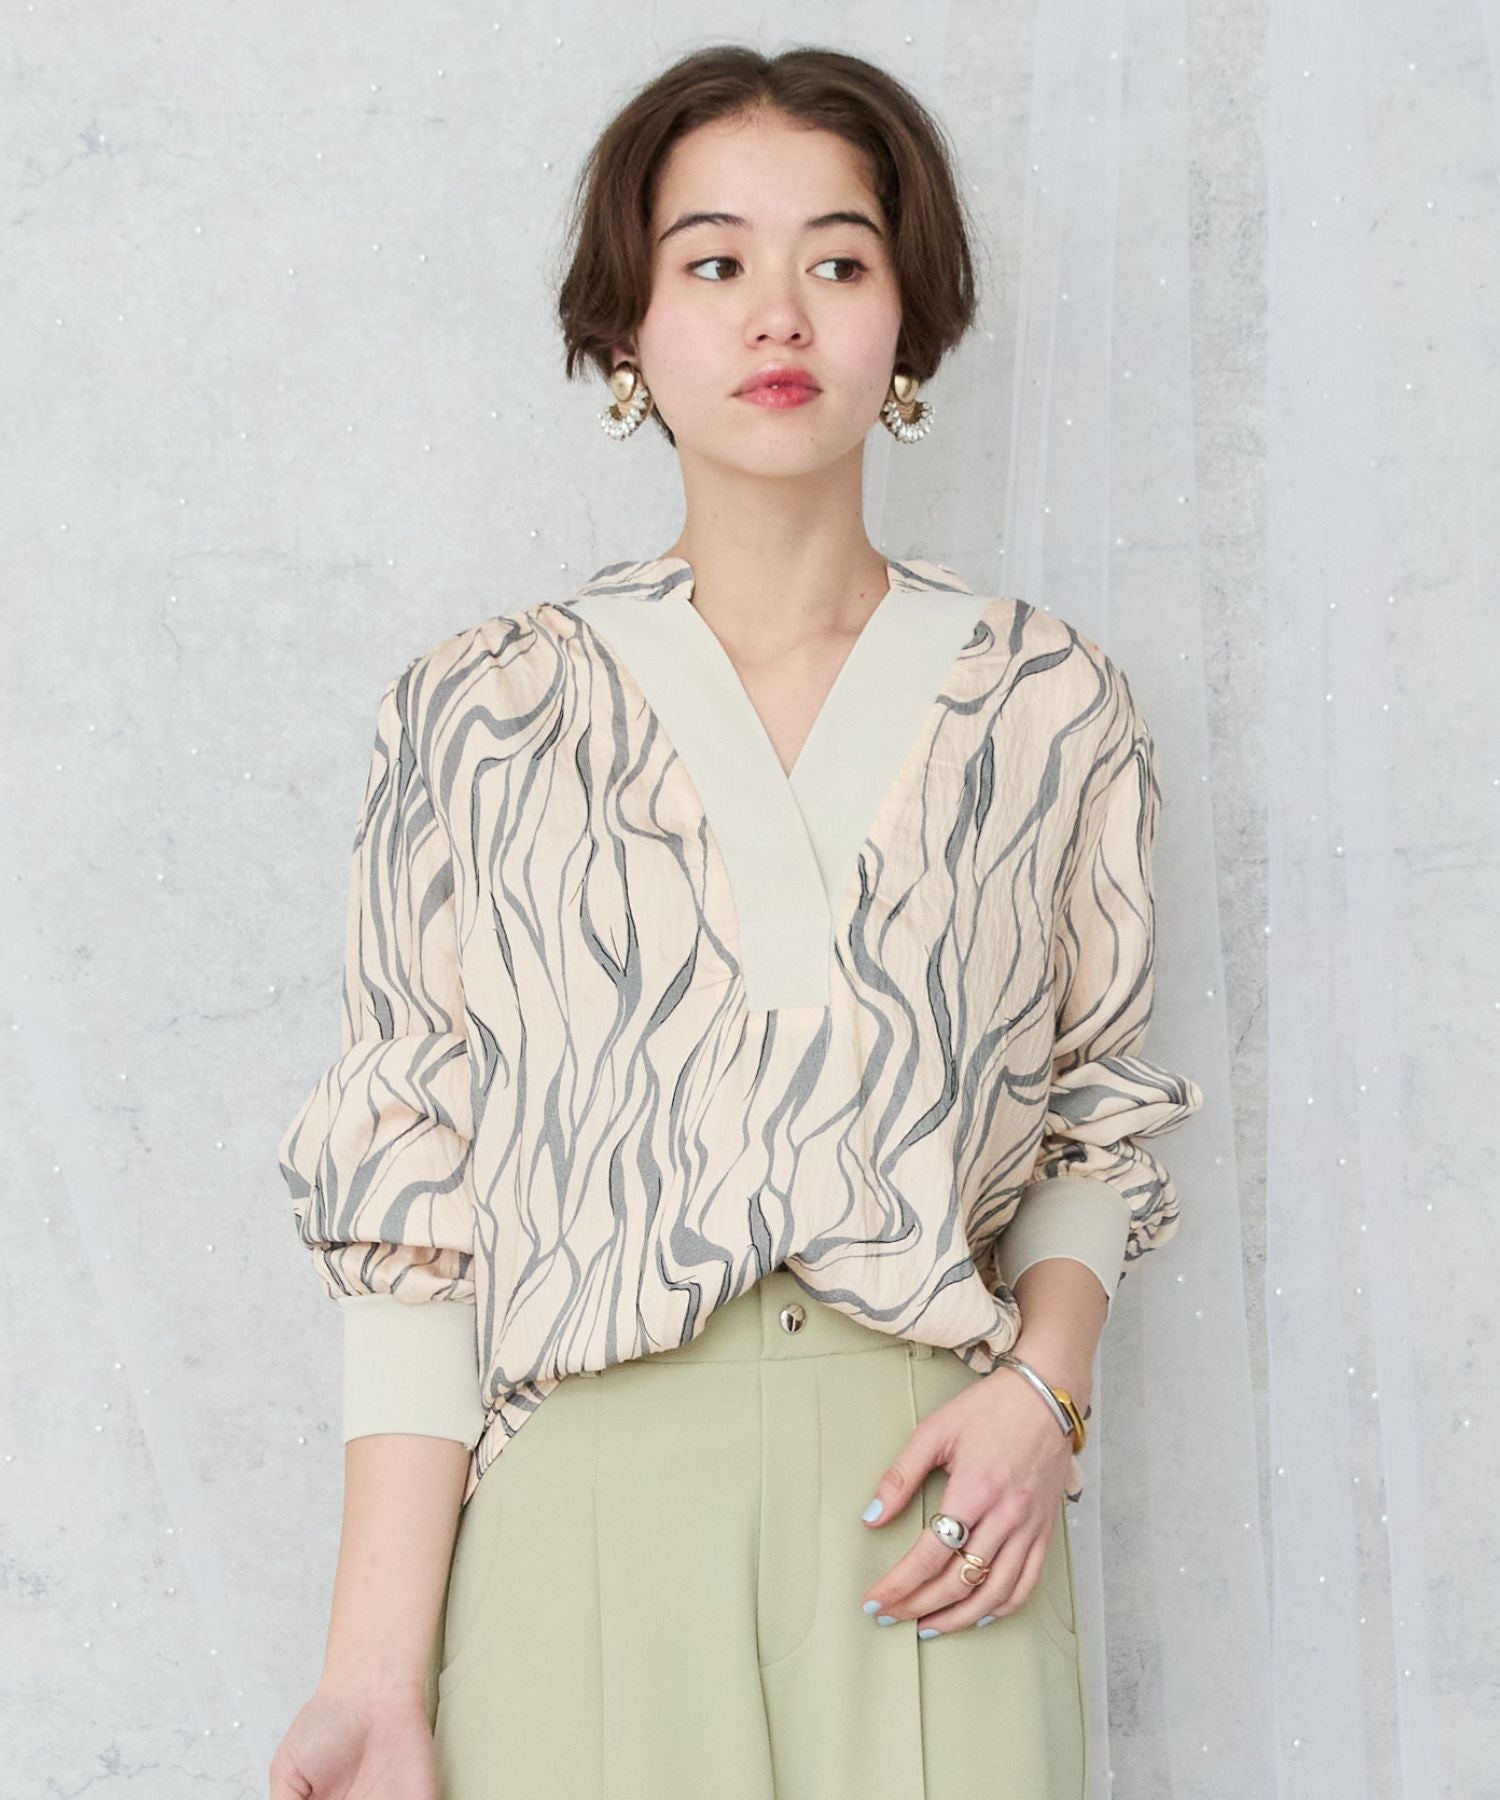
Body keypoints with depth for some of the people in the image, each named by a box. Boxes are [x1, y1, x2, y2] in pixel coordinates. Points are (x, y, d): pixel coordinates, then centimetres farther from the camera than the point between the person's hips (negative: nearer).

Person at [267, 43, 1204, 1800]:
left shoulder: (1052, 706, 5)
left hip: (925, 1519, 1)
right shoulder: (481, 715, 1)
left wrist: (1044, 1385, -6)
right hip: (591, 1504, -1)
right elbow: (412, 1205, -2)